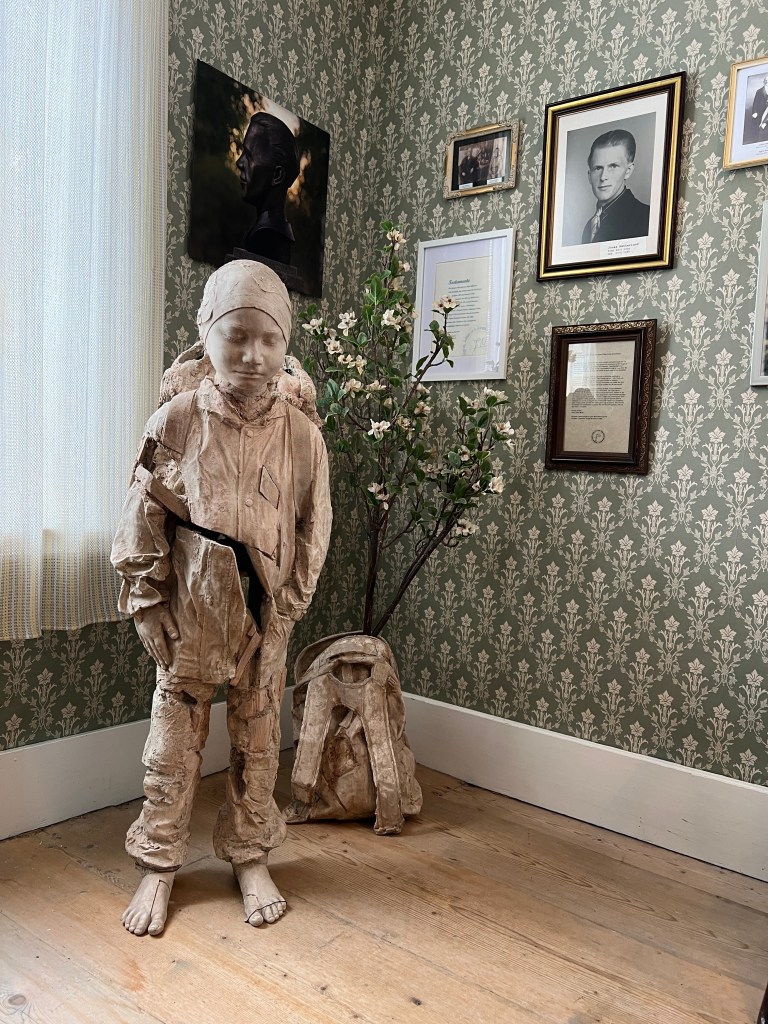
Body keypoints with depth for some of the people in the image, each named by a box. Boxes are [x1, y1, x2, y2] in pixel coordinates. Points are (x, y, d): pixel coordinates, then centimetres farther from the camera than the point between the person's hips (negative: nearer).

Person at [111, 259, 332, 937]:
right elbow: (141, 525, -3)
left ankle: (251, 860, 34)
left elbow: (312, 533, 0)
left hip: (264, 623, 1)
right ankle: (158, 868, 31)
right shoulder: (176, 422, -10)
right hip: (188, 620, -1)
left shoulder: (301, 435, -8)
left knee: (258, 746, 15)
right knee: (173, 748, 11)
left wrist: (282, 615, -2)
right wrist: (151, 610, -4)